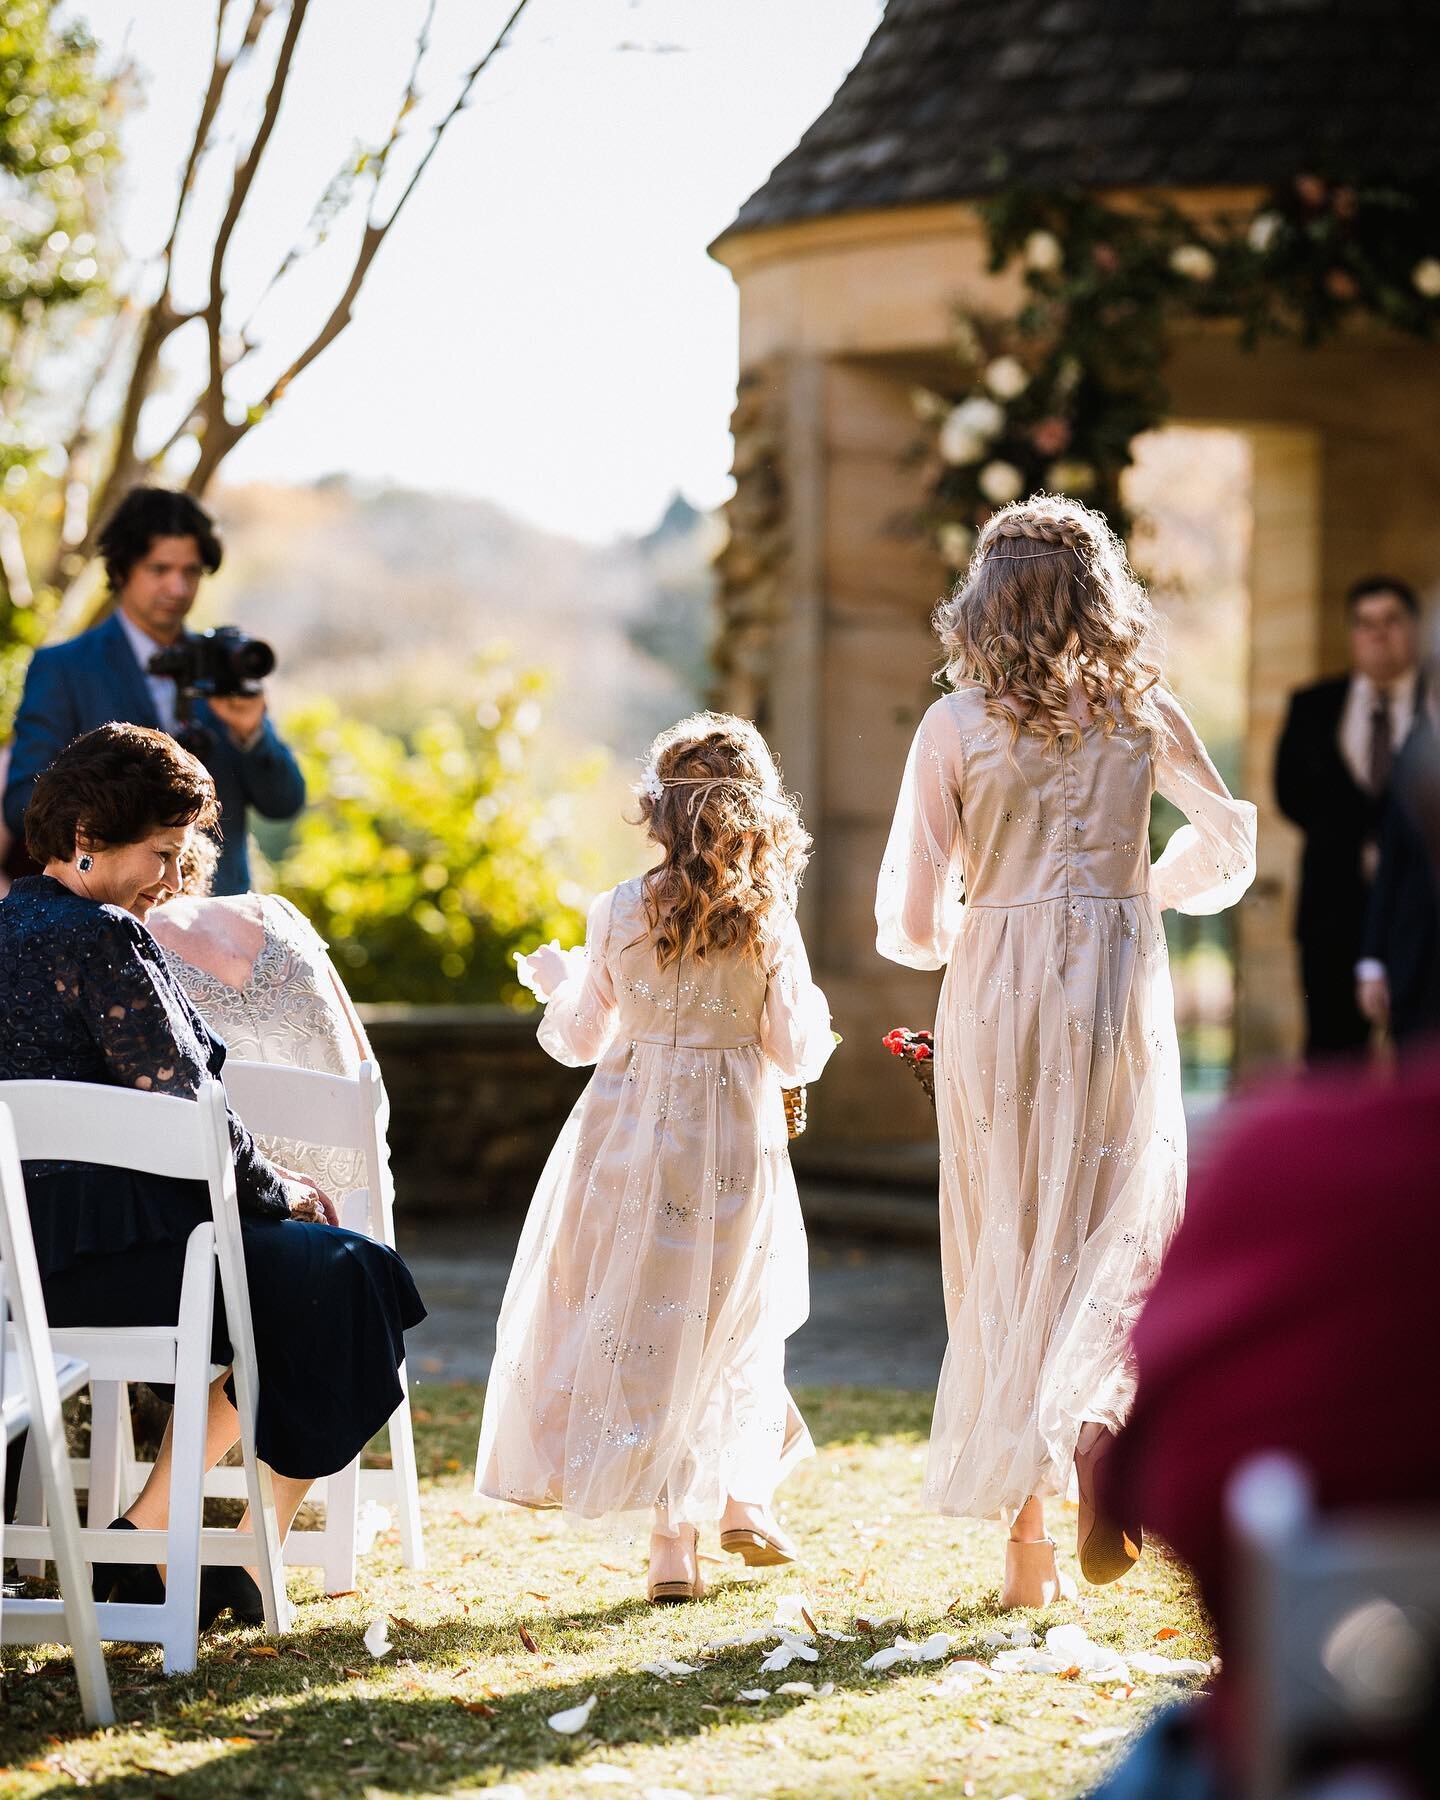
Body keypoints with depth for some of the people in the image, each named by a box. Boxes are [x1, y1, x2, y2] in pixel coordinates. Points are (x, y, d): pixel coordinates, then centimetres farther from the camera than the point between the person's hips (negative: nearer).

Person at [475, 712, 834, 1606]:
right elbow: (796, 1055, -5)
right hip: (736, 1150, 0)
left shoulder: (617, 914, -5)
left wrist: (557, 980, 24)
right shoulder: (768, 924, -7)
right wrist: (815, 1020, 17)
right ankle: (745, 1497, 26)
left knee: (642, 1325, 5)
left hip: (631, 1138, 0)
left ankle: (674, 1538, 2)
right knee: (734, 1320, 18)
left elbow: (581, 1039, 5)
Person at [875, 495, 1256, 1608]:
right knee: (1119, 1236, 10)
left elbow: (909, 924, -5)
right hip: (1120, 989, 1)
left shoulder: (956, 725, -4)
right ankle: (1098, 1423, -22)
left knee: (1008, 1257, 9)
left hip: (995, 1001, 0)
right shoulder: (1144, 713, 1)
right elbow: (1229, 851, 12)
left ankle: (1027, 1543, 9)